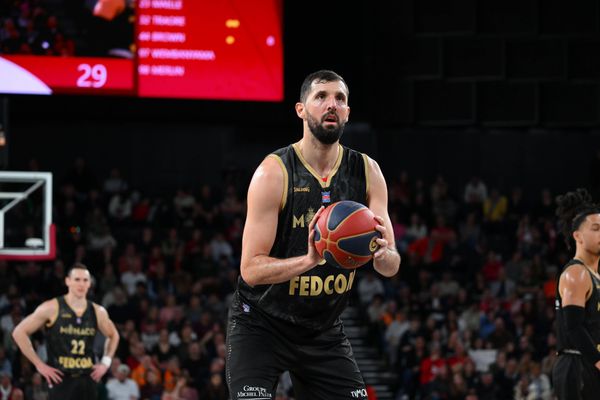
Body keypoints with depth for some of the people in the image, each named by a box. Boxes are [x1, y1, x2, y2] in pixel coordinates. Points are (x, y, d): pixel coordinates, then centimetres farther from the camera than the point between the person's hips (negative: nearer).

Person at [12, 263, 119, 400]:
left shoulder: (98, 312, 7)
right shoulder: (52, 309, -7)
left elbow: (113, 335, 26)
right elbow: (19, 332, -5)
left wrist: (105, 362, 11)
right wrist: (39, 365, -7)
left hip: (87, 380, 5)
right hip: (61, 380, -5)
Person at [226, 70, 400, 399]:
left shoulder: (366, 172, -3)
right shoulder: (273, 172, -17)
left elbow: (390, 268, -3)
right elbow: (251, 269, -21)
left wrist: (382, 253, -28)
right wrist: (309, 260, -38)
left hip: (324, 330, 5)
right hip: (261, 325, -5)